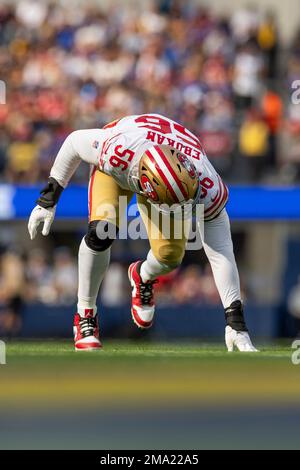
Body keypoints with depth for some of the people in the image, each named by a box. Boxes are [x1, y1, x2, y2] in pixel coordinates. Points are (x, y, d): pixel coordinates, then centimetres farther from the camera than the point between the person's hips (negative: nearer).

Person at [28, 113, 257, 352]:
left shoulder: (207, 187, -41)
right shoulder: (116, 152, -46)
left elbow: (221, 254, -32)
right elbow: (76, 141, -23)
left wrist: (235, 320, -32)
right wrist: (49, 198, -14)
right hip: (118, 169, -2)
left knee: (171, 257, -10)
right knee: (101, 232, -27)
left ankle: (143, 277, 30)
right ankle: (85, 316, -5)